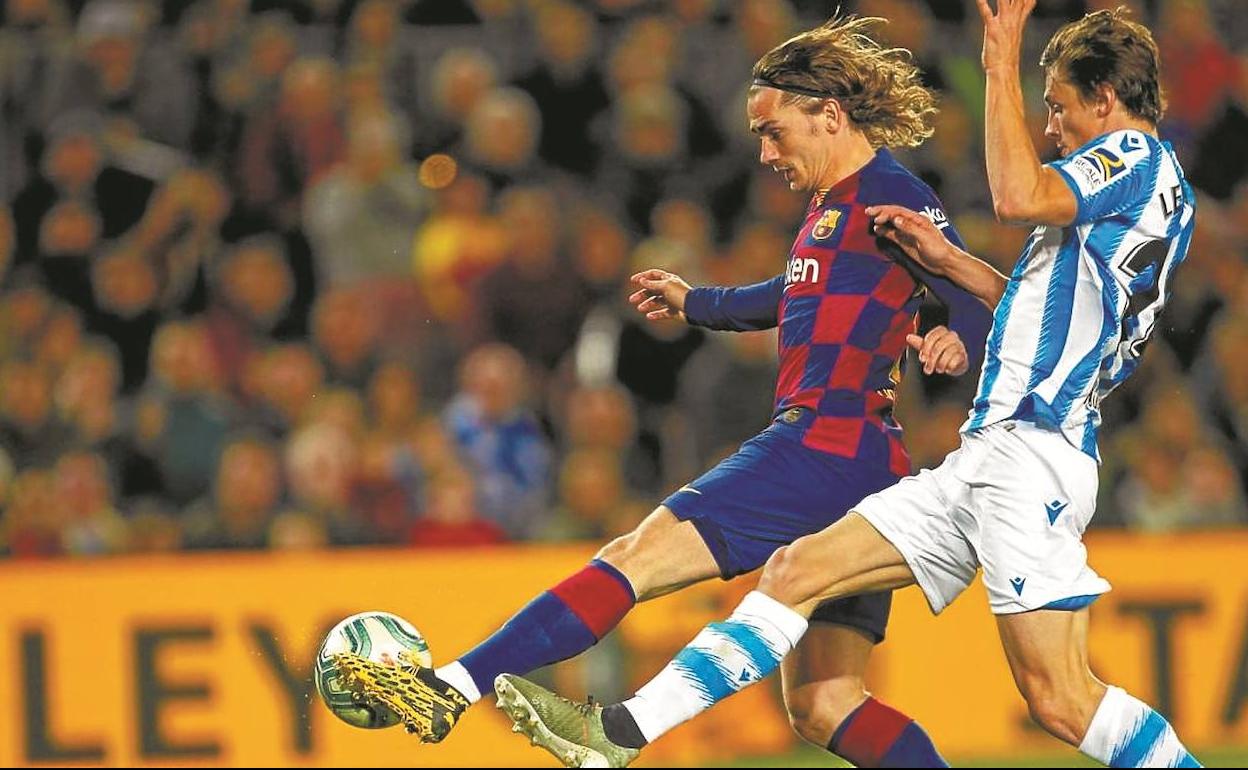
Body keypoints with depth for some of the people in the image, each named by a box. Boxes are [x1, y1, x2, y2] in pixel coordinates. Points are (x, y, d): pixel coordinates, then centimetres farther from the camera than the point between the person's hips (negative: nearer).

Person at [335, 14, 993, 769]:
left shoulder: (887, 192, -7)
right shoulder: (834, 200, 21)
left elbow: (982, 309, -15)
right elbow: (794, 297, 41)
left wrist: (957, 343, -36)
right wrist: (696, 302, 51)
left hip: (825, 445, -10)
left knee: (637, 556, -13)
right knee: (823, 706, 7)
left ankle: (453, 689, -17)